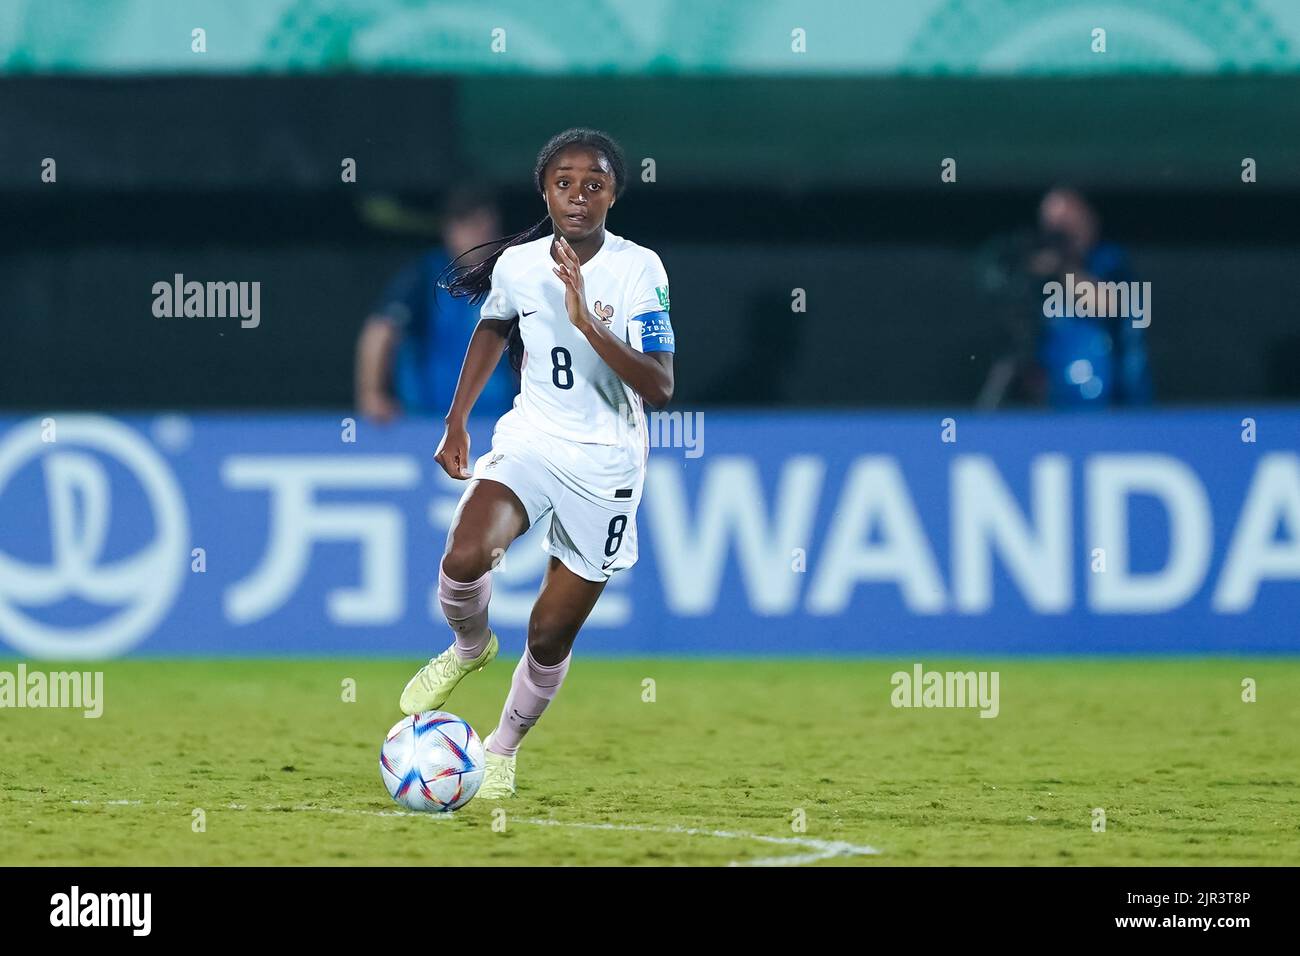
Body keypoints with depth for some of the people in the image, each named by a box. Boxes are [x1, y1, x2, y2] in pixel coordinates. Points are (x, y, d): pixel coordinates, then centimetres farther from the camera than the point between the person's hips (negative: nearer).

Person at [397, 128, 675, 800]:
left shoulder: (638, 270, -16)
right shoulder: (516, 265, -5)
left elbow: (659, 387, -24)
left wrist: (586, 321, -33)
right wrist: (457, 422, 17)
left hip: (605, 463, -2)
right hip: (531, 437, 2)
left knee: (551, 635, 4)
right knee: (465, 558, -27)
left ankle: (502, 748, 30)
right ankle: (470, 648, 6)